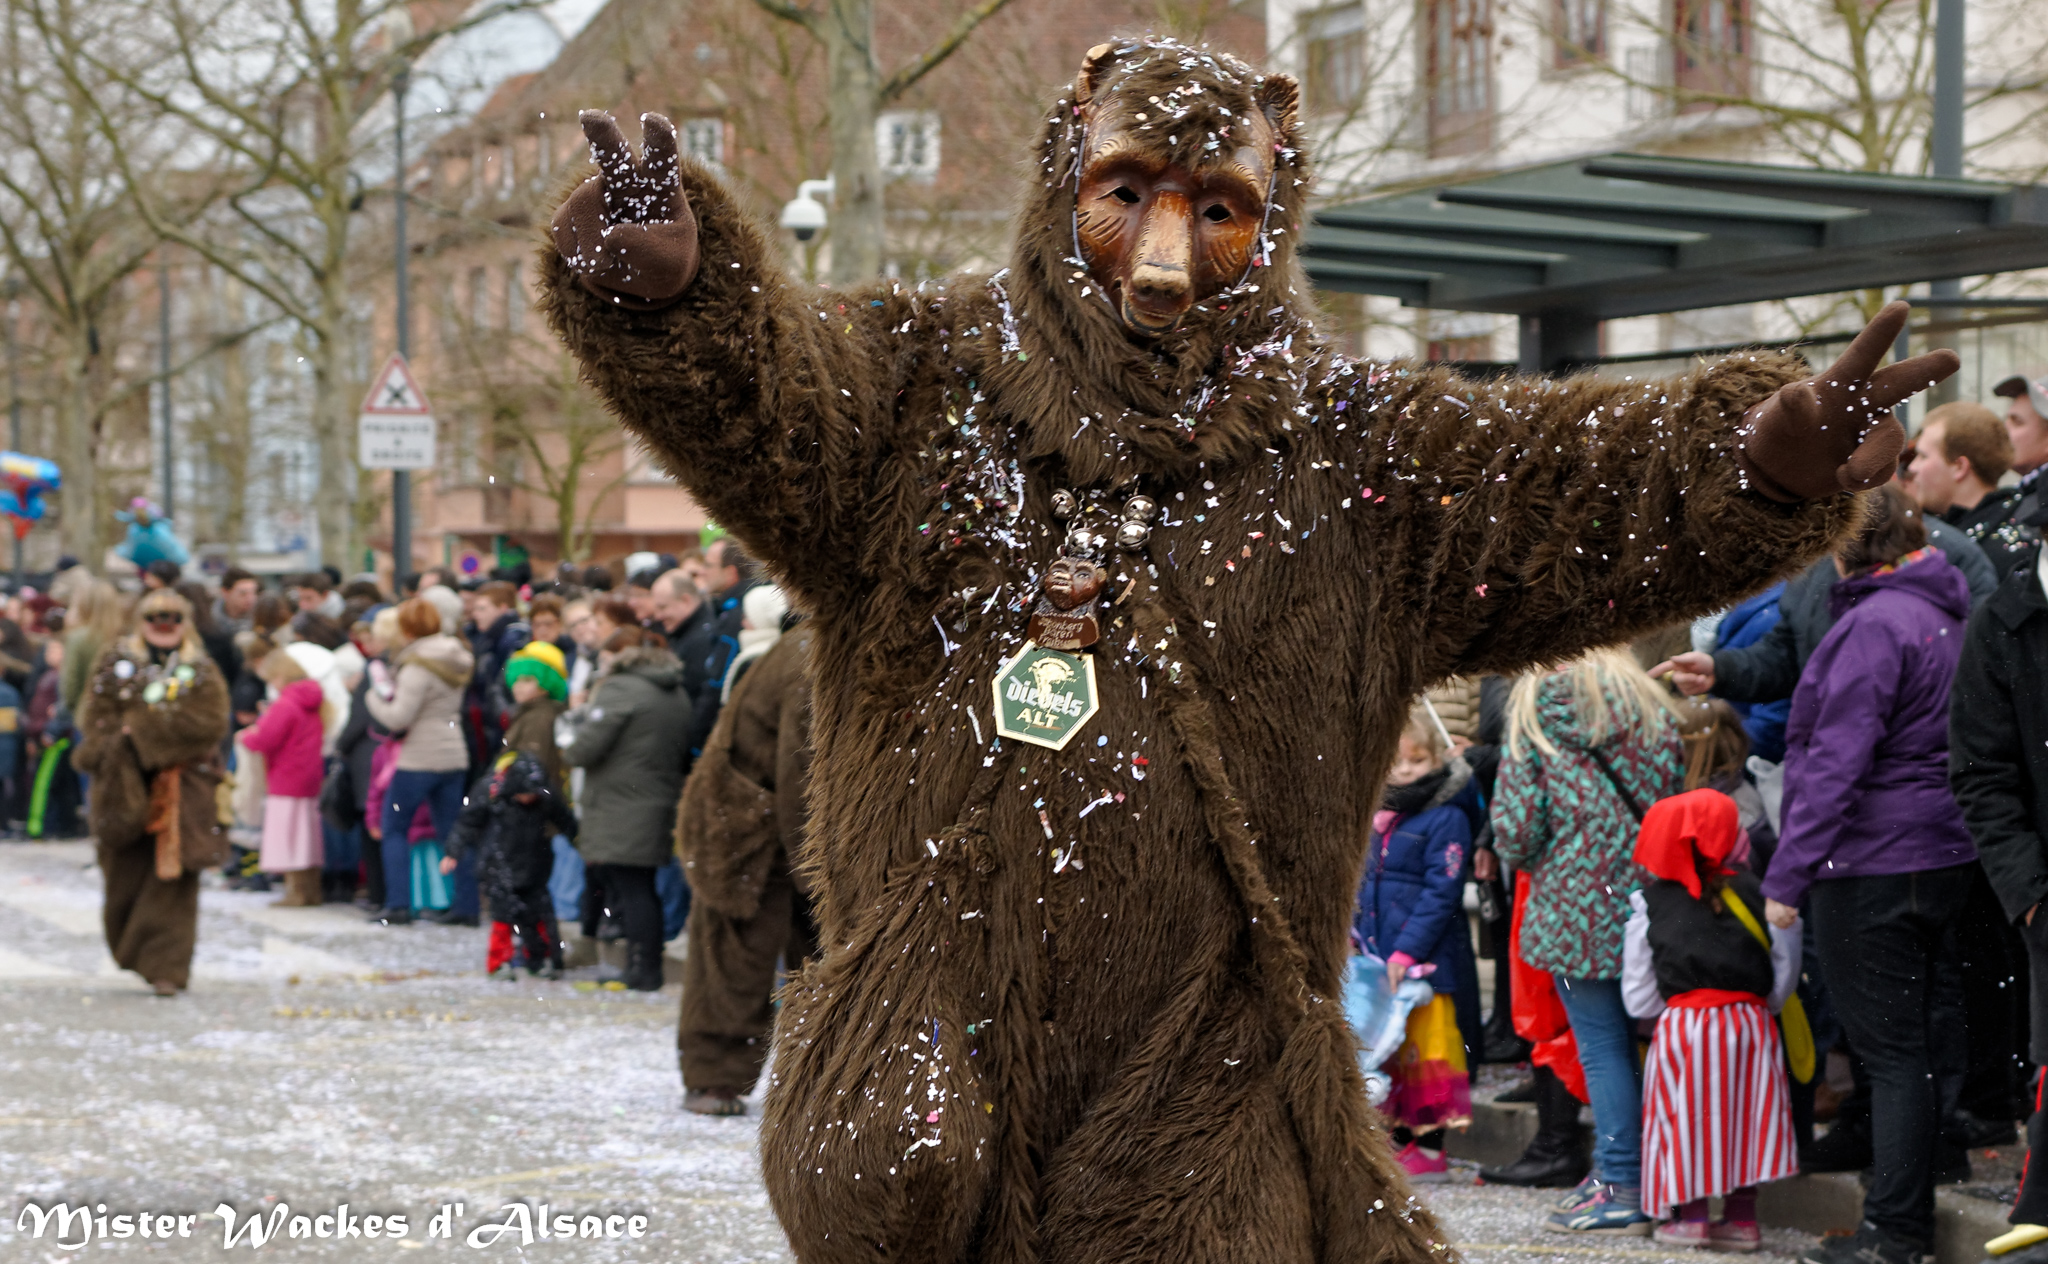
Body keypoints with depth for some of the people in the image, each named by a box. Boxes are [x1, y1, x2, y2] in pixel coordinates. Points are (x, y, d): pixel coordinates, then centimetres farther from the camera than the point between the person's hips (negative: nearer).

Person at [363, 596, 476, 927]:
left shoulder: (418, 666, -15)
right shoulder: (455, 660, 11)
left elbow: (399, 717, -18)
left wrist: (375, 694, 0)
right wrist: (390, 691, 6)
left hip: (419, 759, -7)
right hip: (454, 756, 8)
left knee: (394, 828, 3)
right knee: (452, 831, 9)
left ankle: (398, 903, -2)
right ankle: (467, 904, 5)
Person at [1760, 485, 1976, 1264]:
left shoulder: (1877, 624, -17)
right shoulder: (1945, 614, 13)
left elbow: (1836, 761, -20)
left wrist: (1787, 876, -17)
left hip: (1871, 869, -9)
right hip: (1941, 857, 9)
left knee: (1891, 1050, -6)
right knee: (1908, 1044, 15)